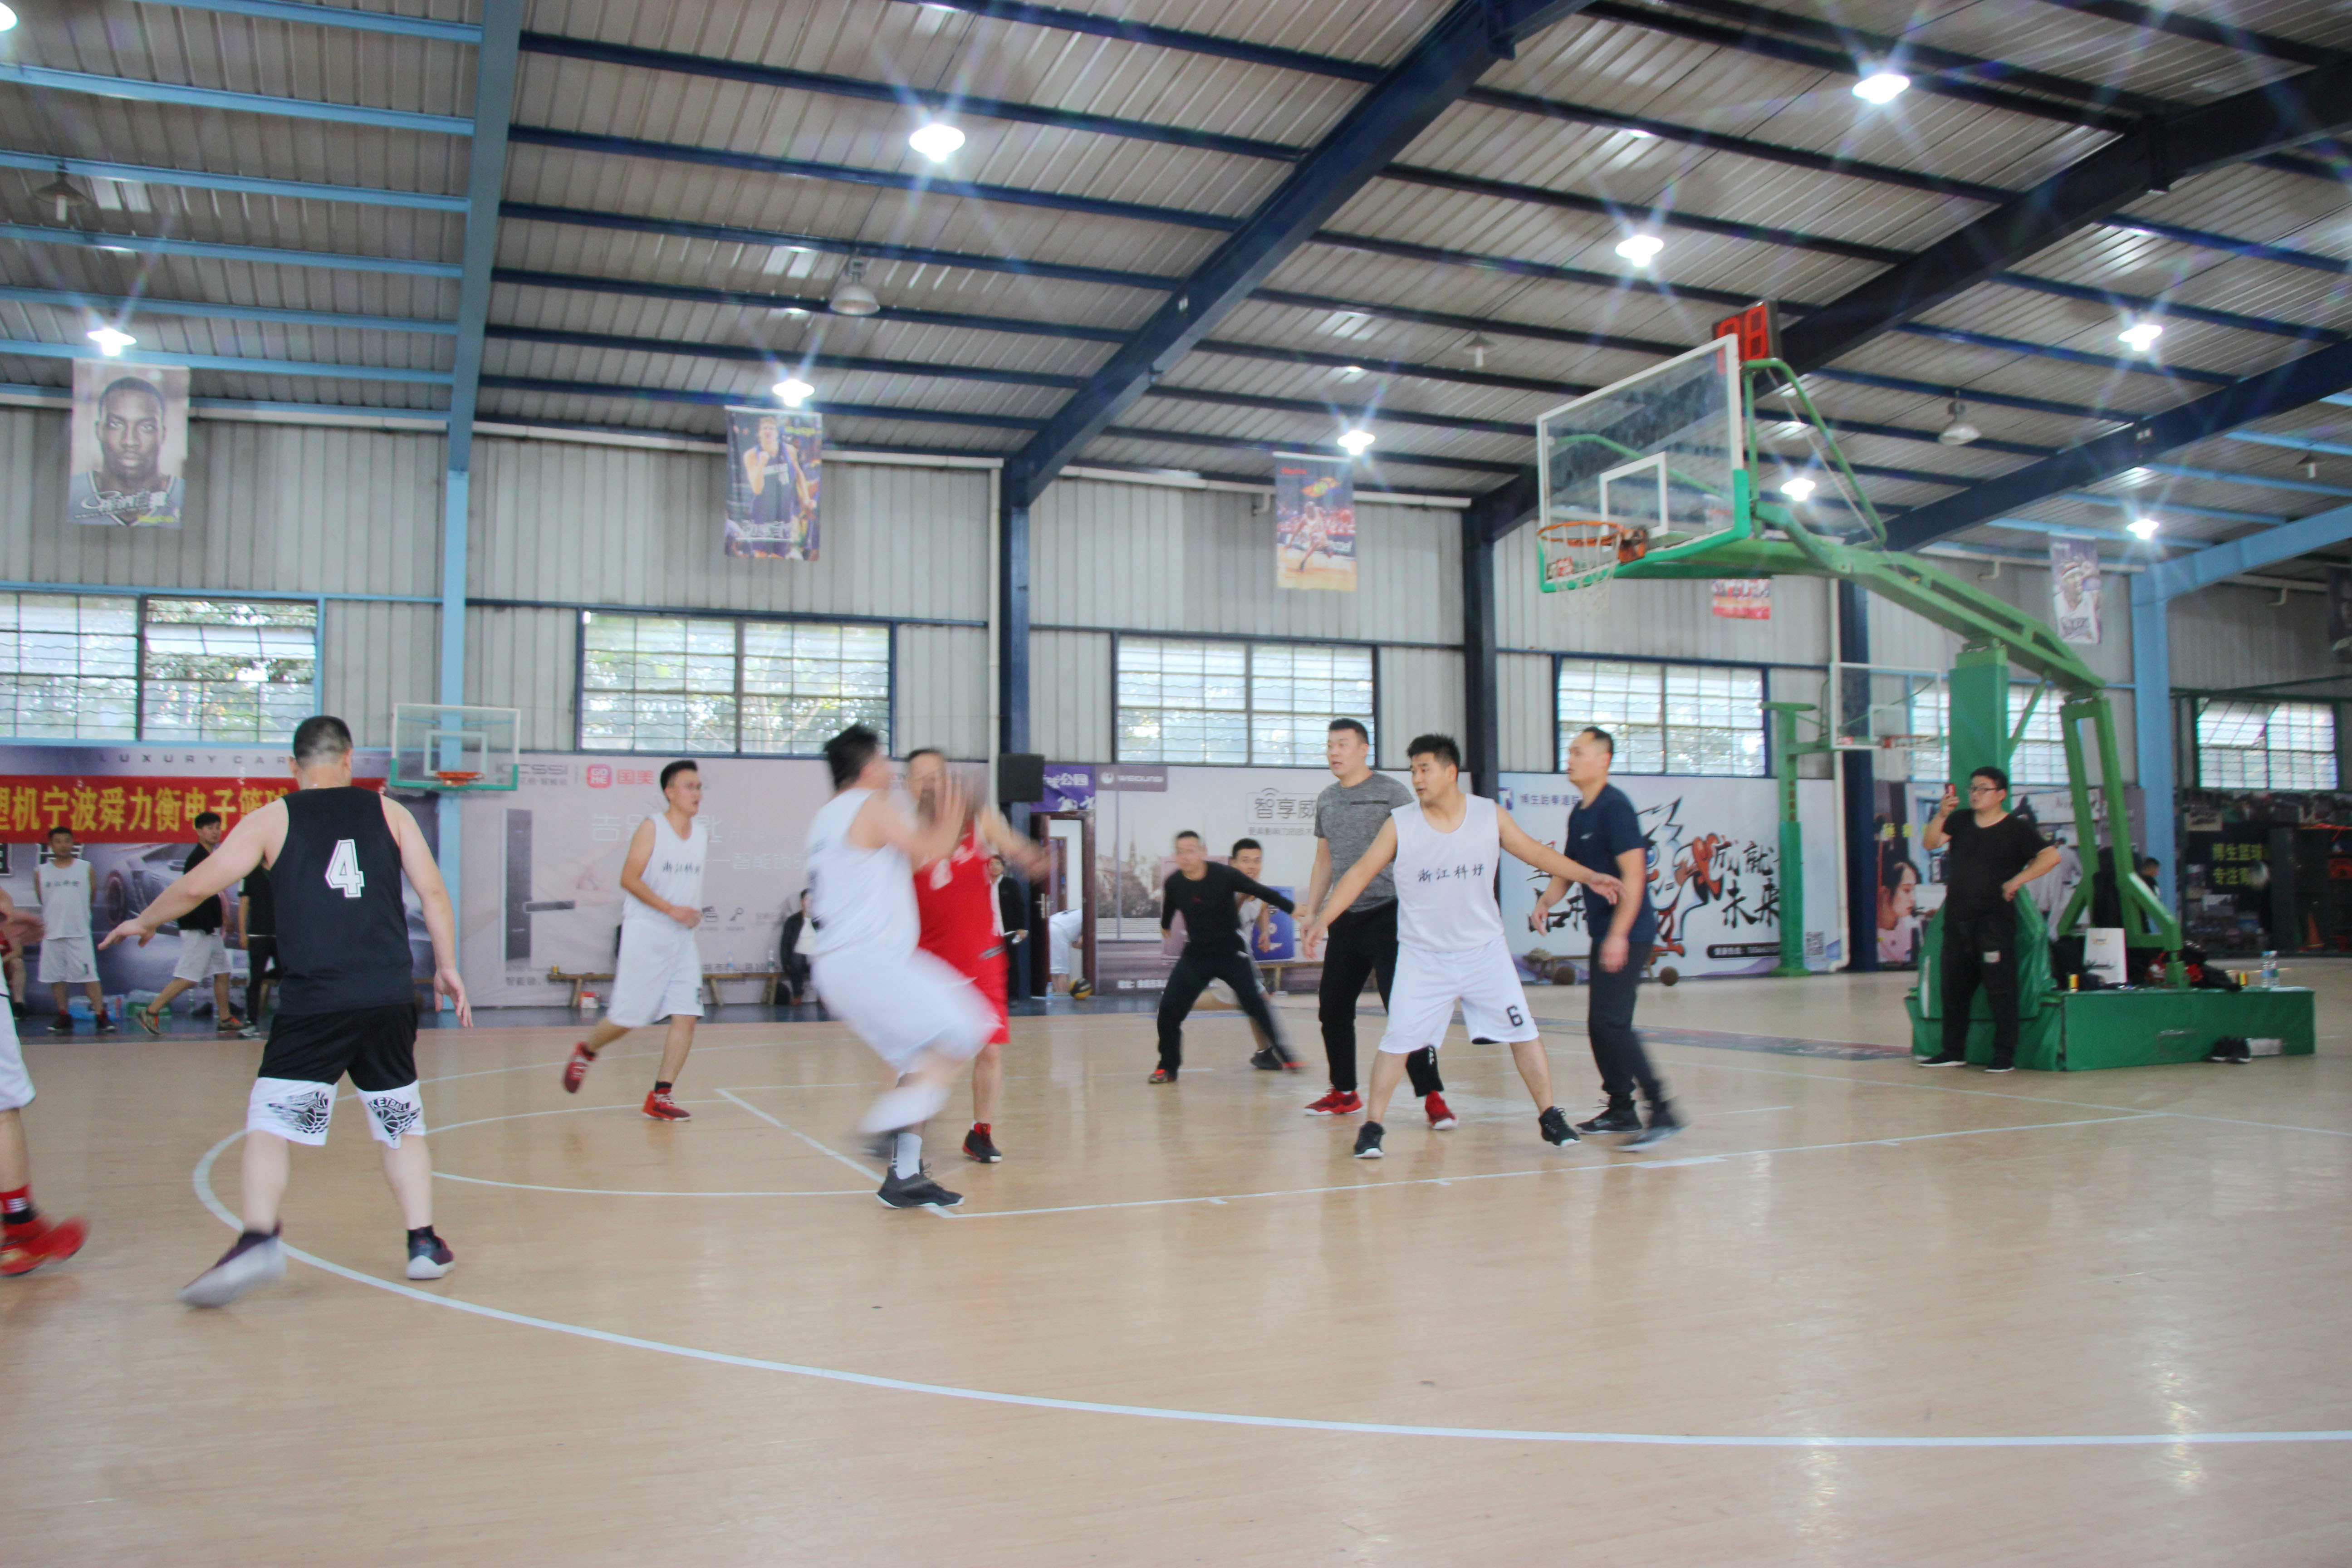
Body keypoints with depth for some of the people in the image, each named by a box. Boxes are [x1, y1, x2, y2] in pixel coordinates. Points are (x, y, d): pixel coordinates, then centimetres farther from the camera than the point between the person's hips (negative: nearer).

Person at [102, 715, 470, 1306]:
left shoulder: (271, 820, 6)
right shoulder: (388, 812, 10)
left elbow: (196, 886, 3)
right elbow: (433, 893, 6)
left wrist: (143, 923, 21)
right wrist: (447, 969, 14)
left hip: (312, 1002, -2)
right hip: (389, 1000, 2)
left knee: (269, 1124, 3)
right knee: (403, 1125, 14)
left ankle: (258, 1240, -15)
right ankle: (424, 1244, 15)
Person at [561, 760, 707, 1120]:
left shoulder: (703, 833, 10)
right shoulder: (652, 828, -8)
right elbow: (629, 879, -14)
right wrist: (671, 909, -20)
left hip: (683, 937, 5)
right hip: (645, 932, -5)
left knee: (686, 1016, -6)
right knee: (627, 1018, -1)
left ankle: (659, 1097, -1)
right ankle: (585, 1051, 30)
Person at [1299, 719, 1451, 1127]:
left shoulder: (1392, 793, -5)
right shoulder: (1326, 800, 14)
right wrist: (1310, 914, 17)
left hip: (1387, 913, -7)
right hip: (1345, 917, 7)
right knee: (1332, 1007, 9)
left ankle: (1432, 1096, -6)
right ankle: (1344, 1093, 23)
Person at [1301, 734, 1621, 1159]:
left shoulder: (1491, 816, -4)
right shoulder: (1400, 824, -9)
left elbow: (1536, 853, 8)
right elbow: (1360, 873, -7)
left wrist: (1588, 876, 1)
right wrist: (1322, 920, -14)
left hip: (1485, 951, 2)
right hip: (1423, 957, -1)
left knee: (1523, 1031, 3)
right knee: (1398, 1040, -7)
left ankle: (1549, 1117, 17)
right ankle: (1373, 1125, 5)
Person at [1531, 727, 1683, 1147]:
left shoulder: (1615, 807, -14)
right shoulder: (1579, 813, 14)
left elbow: (1634, 874, -20)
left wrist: (1619, 935, -24)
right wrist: (1546, 902, 6)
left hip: (1627, 935, -9)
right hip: (1604, 935, 9)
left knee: (1610, 1020, -16)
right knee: (1601, 1024, 12)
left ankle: (1662, 1111, -14)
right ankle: (1620, 1110, 22)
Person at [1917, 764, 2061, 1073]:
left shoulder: (2016, 829, -1)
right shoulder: (1960, 822, 12)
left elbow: (2051, 856, -10)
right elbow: (1930, 843, 0)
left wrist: (2017, 880, -14)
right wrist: (1941, 814, -13)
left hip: (1995, 920, -5)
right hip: (1957, 918, 5)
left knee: (2000, 987, -5)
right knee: (1955, 987, 10)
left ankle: (2005, 1056, 0)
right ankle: (1953, 1051, 19)